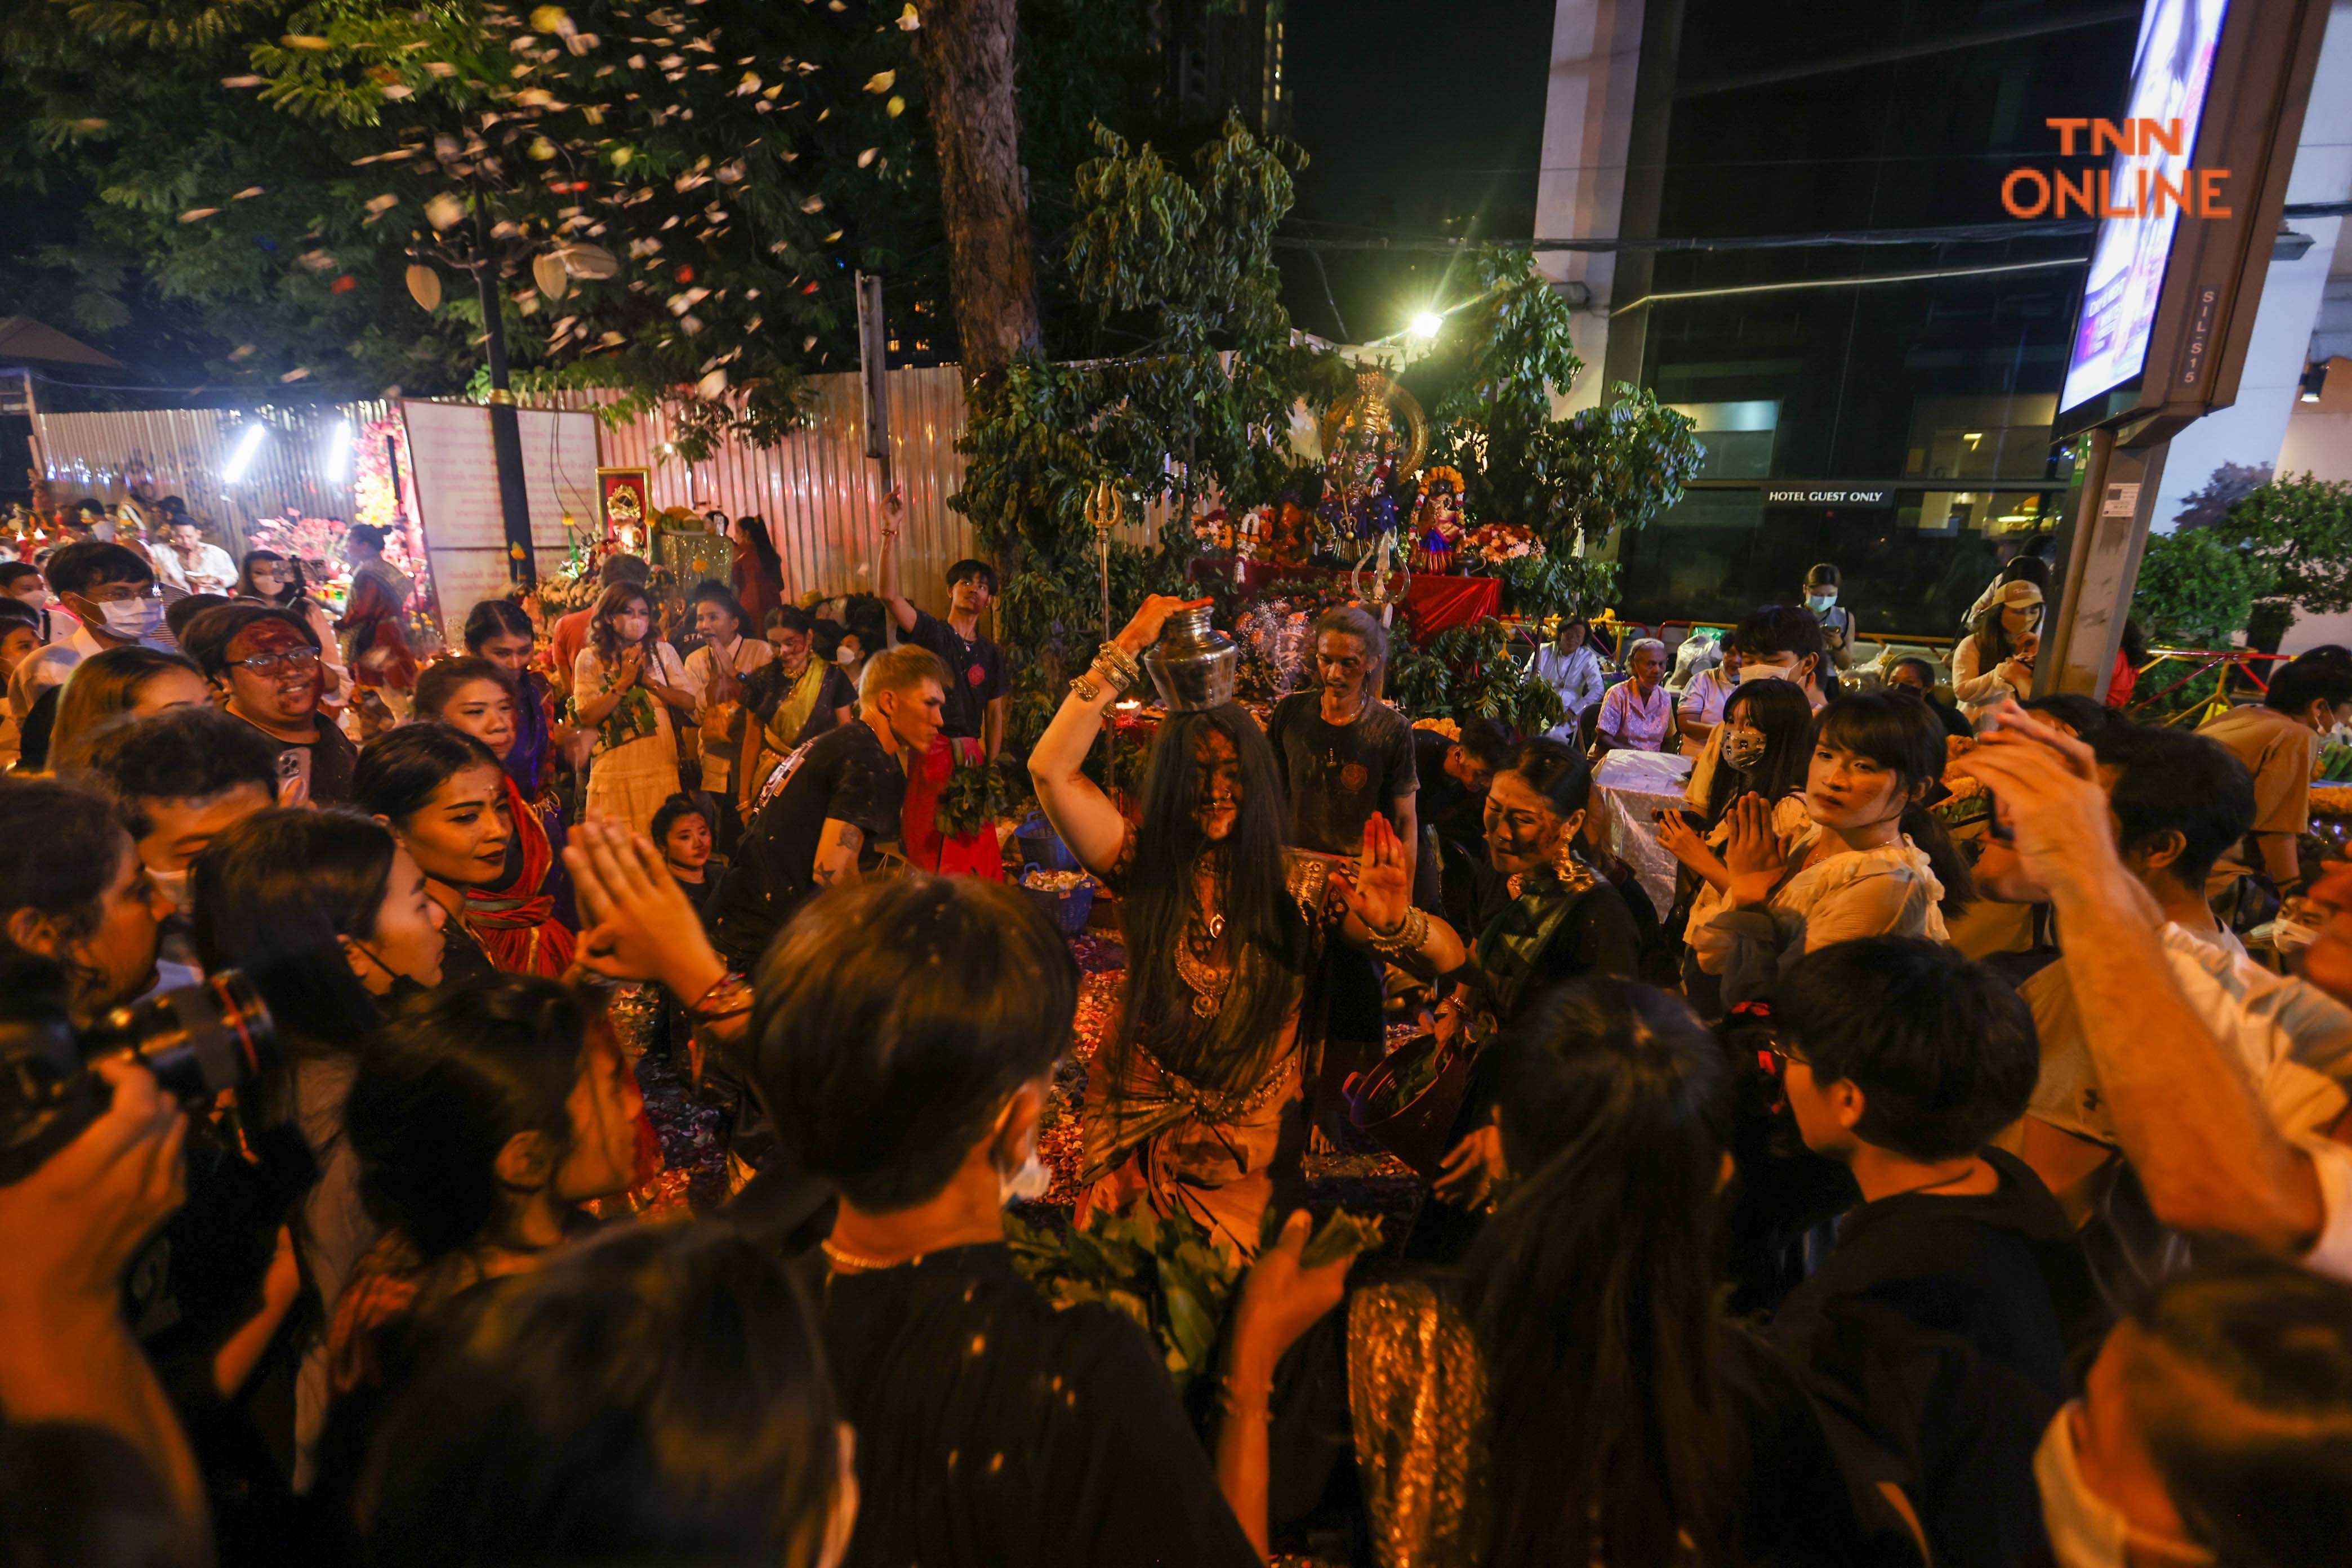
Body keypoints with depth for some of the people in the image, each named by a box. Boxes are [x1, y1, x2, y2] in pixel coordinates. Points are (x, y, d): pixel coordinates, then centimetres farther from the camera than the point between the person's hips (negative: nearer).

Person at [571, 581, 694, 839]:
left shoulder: (663, 652, 8)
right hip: (613, 773, -1)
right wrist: (623, 683, -12)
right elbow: (586, 718, -7)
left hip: (661, 770, 1)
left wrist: (648, 680, -10)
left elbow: (689, 703, 0)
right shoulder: (590, 659, 3)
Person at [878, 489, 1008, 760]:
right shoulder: (931, 632, 1)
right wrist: (891, 530, -21)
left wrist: (991, 766, 3)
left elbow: (994, 714, 12)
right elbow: (889, 594, -14)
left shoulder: (991, 653, 11)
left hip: (969, 749, 3)